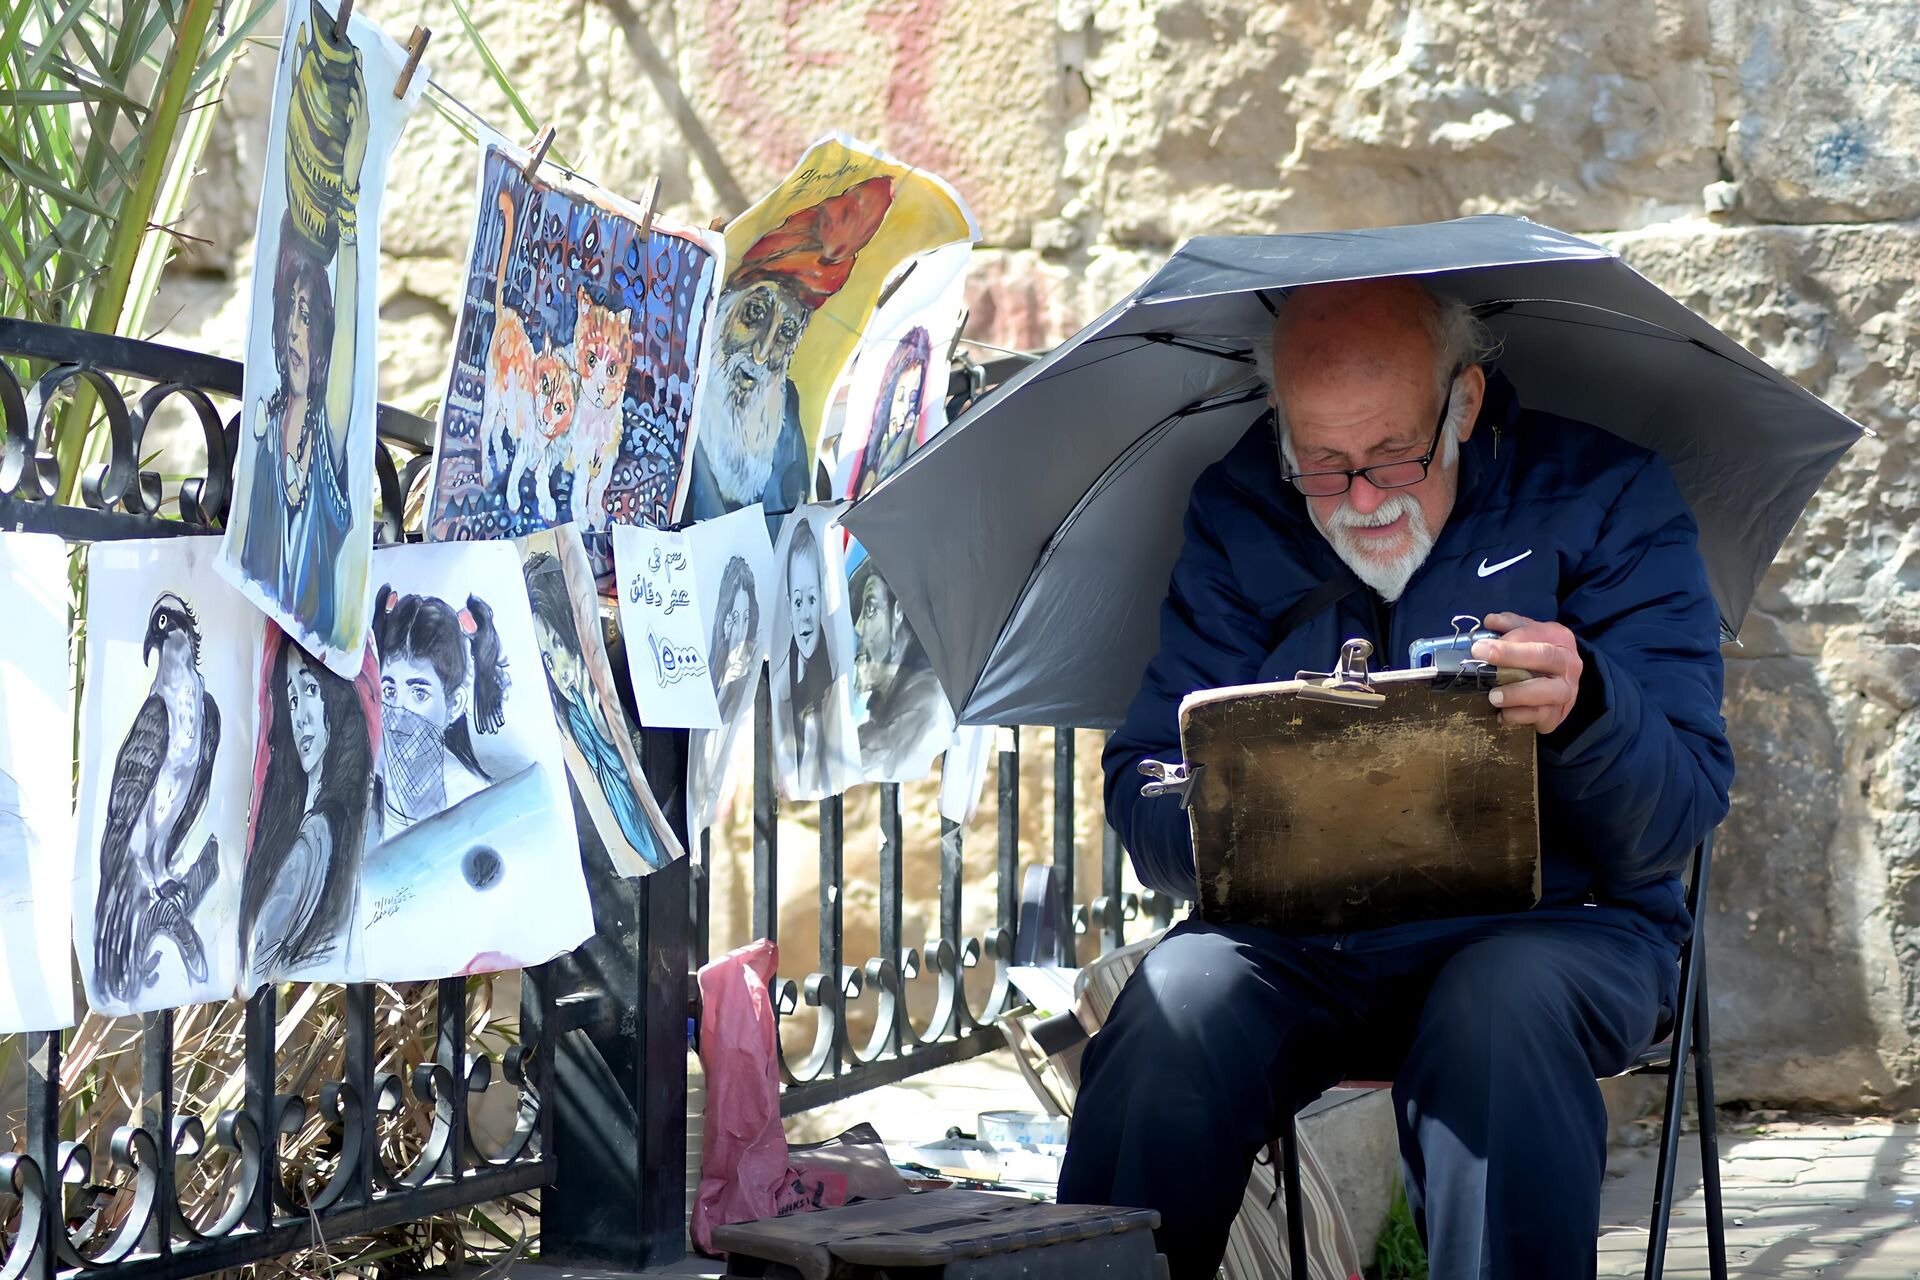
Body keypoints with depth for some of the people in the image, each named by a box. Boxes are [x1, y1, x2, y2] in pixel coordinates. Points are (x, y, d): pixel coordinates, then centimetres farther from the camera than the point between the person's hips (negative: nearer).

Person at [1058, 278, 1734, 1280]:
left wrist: (1586, 706, -31)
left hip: (1557, 917, -2)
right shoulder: (1239, 518, 6)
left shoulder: (1606, 498, -2)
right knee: (1171, 1014, -29)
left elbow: (1680, 813, -8)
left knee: (1500, 1009, -36)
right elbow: (1141, 790, 1)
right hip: (1295, 943, 2)